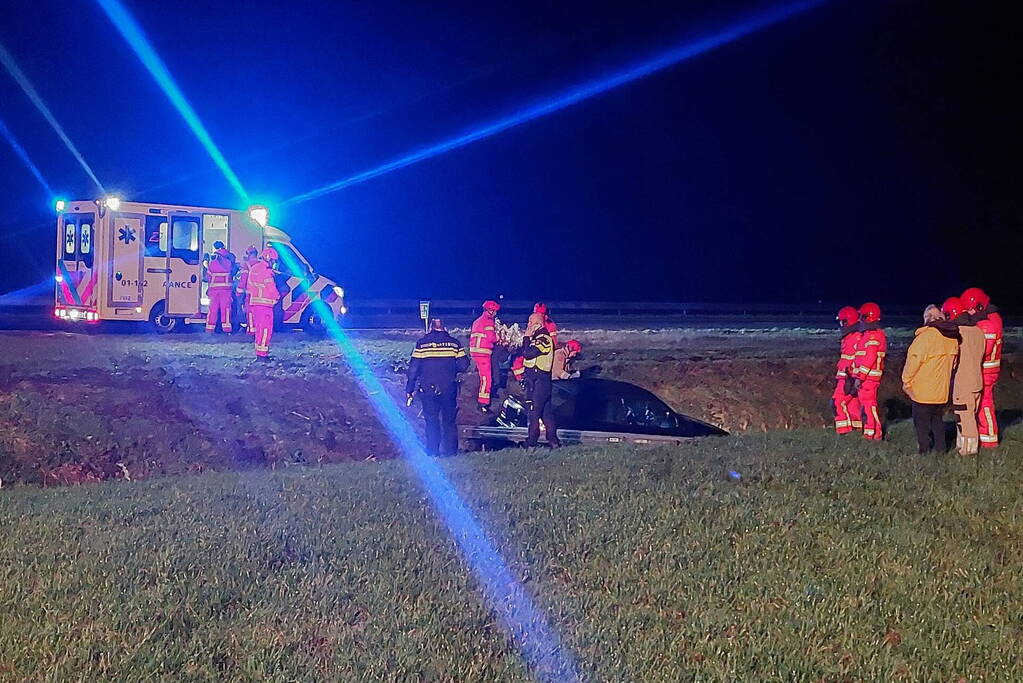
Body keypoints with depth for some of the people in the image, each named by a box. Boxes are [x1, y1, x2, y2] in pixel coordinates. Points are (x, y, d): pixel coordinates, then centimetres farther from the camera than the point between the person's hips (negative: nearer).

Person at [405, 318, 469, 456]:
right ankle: (450, 450, 12)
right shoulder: (454, 342, 2)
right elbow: (464, 365, -1)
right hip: (449, 388, 1)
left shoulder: (421, 343, -2)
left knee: (431, 421, 9)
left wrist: (409, 389, 1)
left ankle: (432, 451, 8)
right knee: (449, 421, 12)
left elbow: (413, 368, -4)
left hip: (427, 389, -1)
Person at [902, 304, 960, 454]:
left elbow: (914, 359, -17)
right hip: (942, 391, 7)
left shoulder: (927, 335, -18)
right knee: (937, 420, 20)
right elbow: (952, 364, 11)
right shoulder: (952, 338, 3)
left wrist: (906, 381, -5)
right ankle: (940, 450, 22)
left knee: (922, 425, 3)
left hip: (923, 391, -7)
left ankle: (925, 452, 5)